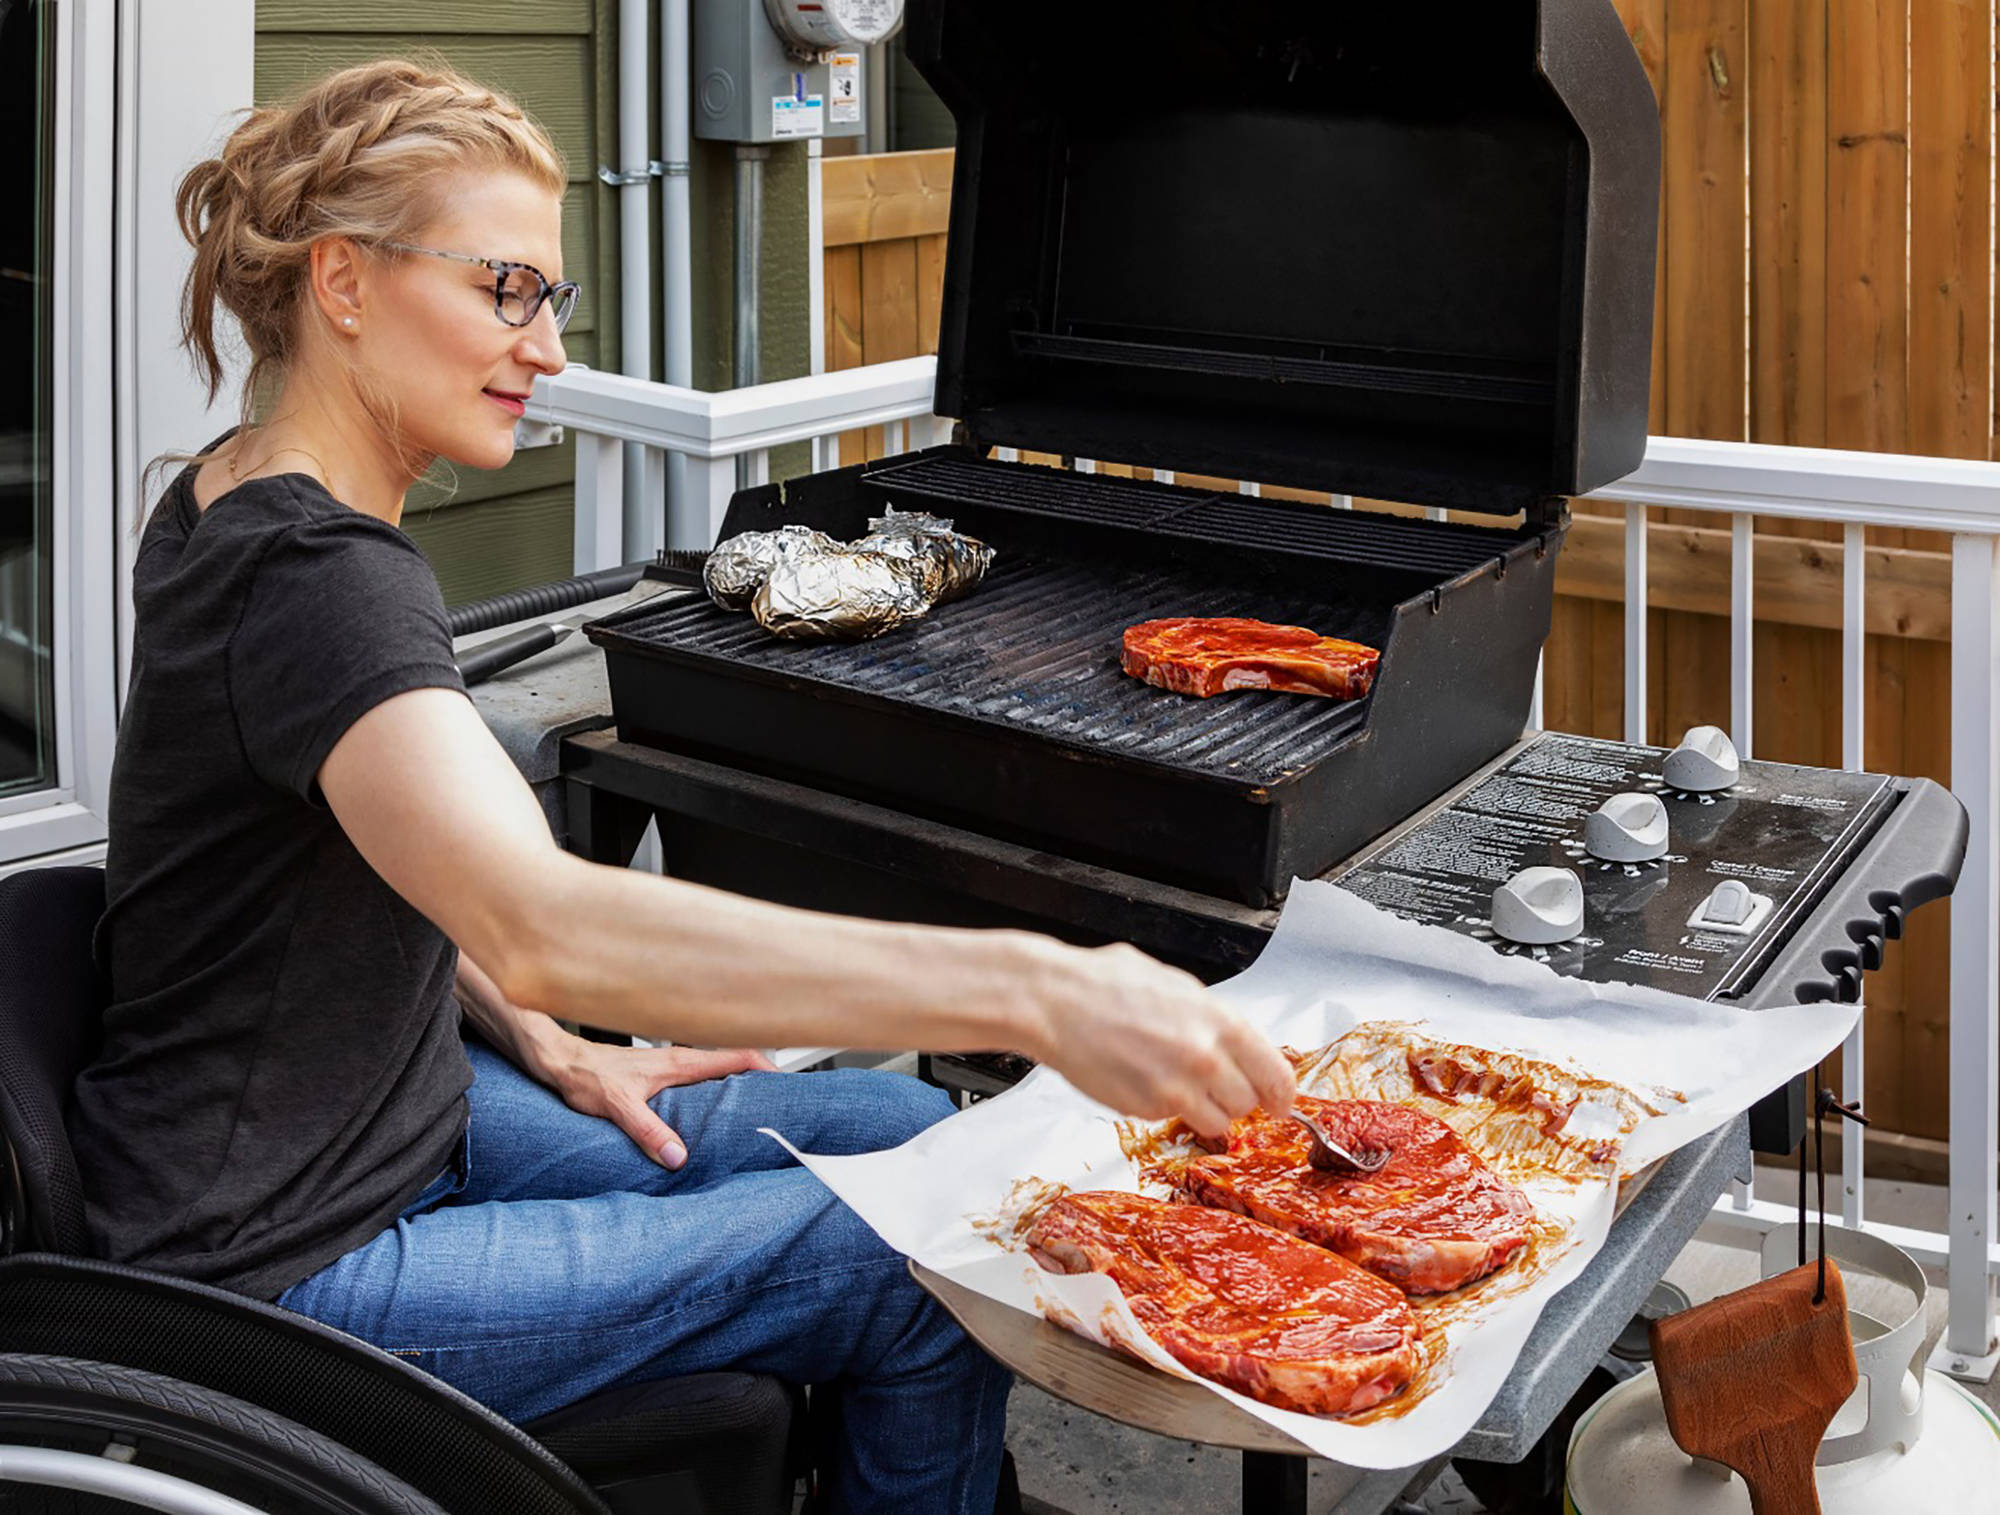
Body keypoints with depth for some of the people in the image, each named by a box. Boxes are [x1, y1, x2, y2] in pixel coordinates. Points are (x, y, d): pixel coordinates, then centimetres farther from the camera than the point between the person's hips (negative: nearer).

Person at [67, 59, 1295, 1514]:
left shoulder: (235, 501, 5)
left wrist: (553, 1055, 6)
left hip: (405, 1111, 10)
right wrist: (1036, 987, -50)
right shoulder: (316, 579, -28)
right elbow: (544, 925, -45)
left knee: (902, 1134, 8)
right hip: (299, 1264, -10)